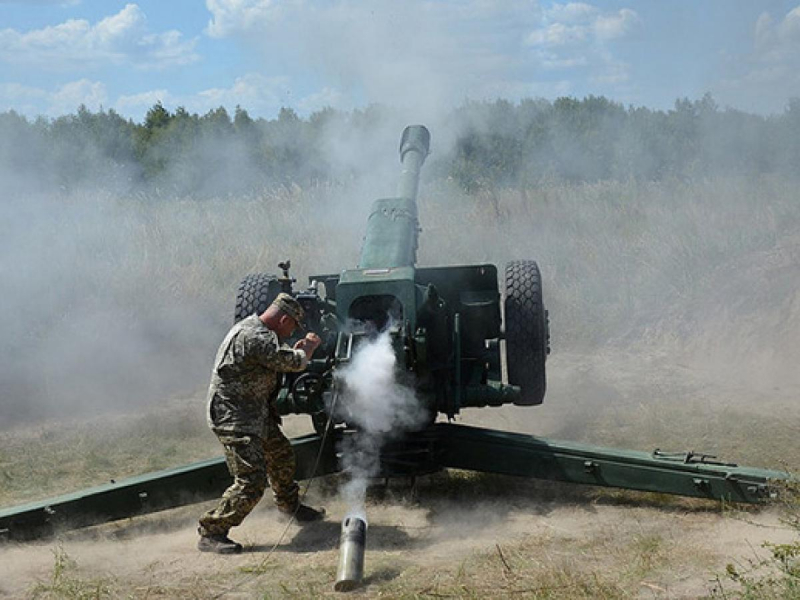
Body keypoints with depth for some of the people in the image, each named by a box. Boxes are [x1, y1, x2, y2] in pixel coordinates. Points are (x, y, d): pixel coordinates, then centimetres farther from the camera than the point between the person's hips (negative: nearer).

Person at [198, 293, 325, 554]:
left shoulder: (254, 330, 11)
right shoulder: (255, 337, -24)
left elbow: (279, 360, 25)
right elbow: (293, 362, -22)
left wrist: (299, 348, 14)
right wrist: (310, 346, -3)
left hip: (256, 414, 11)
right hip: (234, 418, -11)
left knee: (282, 455, 25)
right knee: (251, 481, -14)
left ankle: (290, 505, 47)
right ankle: (211, 533, -6)